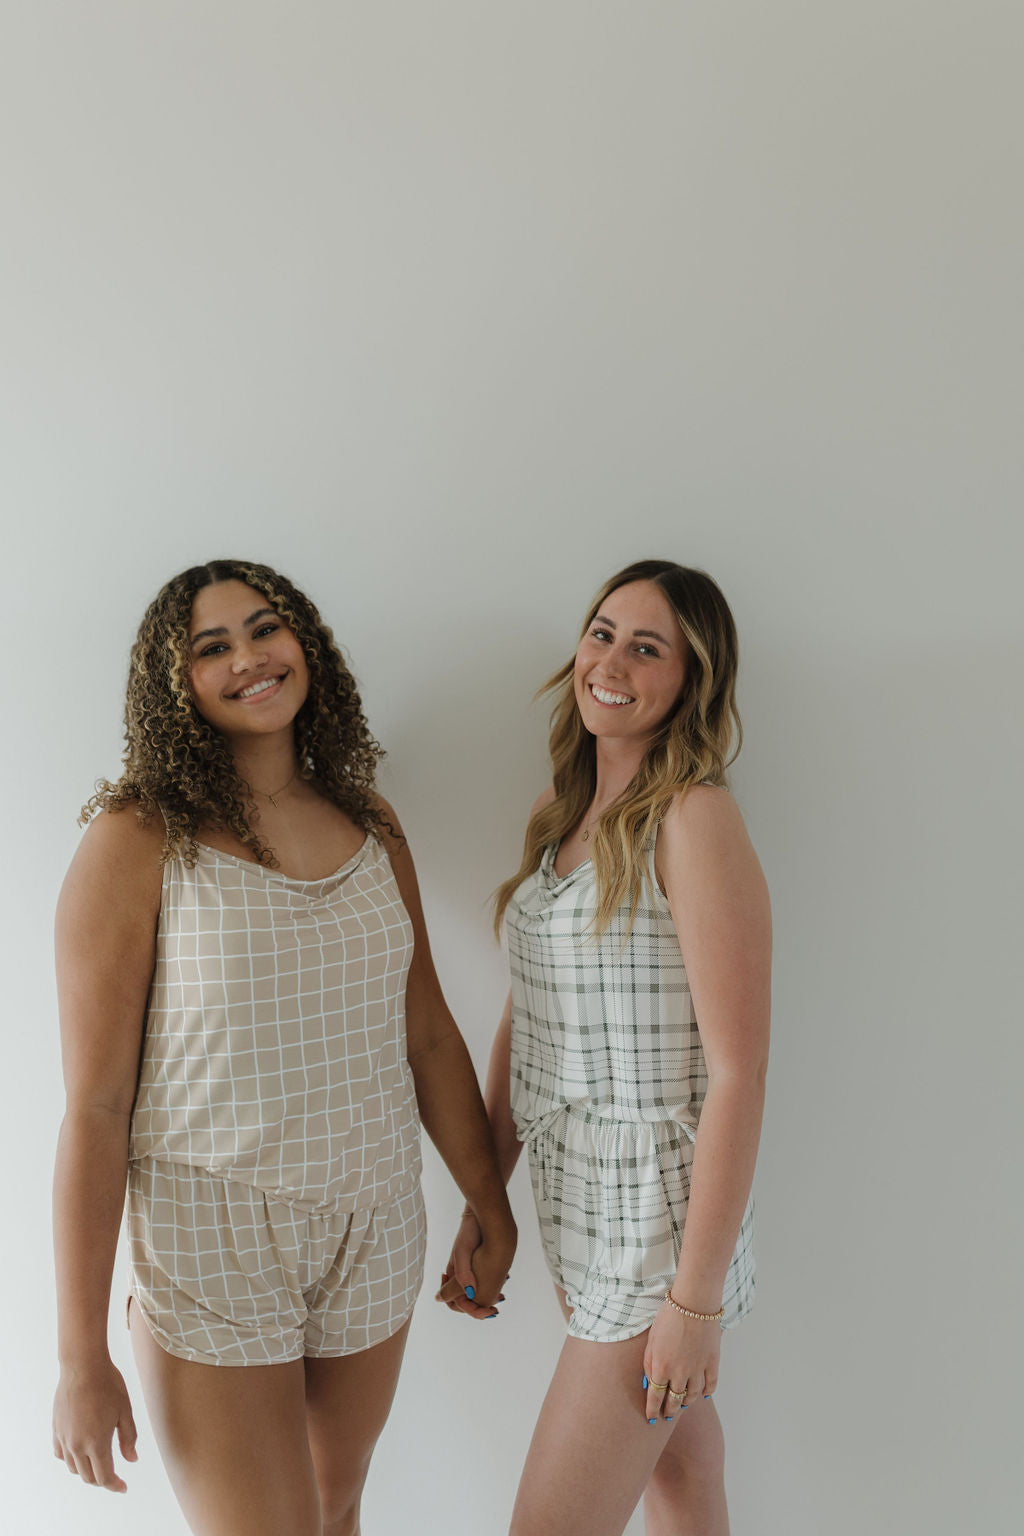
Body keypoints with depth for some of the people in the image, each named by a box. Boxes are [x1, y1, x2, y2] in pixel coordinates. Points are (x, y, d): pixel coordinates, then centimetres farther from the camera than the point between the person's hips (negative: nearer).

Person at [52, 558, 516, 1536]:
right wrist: (81, 1361, -11)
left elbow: (429, 1036, 9)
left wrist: (492, 1209, 13)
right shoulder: (138, 840, -13)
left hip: (372, 1233, 5)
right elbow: (95, 1108, -13)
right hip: (212, 1238, -5)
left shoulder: (371, 827, 2)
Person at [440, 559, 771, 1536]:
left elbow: (738, 1071, -20)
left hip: (658, 1209, -7)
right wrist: (480, 1207, 11)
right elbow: (523, 1029, 10)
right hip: (573, 1201, 7)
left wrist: (698, 1300, -18)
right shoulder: (564, 816, 7)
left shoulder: (694, 816, -18)